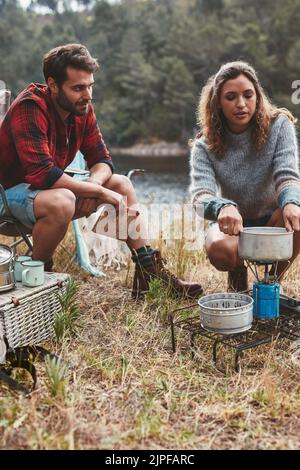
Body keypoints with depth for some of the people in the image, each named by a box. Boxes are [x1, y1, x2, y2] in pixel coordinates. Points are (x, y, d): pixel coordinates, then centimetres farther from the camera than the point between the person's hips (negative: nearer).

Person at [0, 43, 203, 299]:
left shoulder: (82, 108, -1)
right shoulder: (30, 108, -25)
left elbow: (102, 161, 1)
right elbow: (42, 174, -35)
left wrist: (91, 186, -23)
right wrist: (102, 192, -29)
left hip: (51, 188, 8)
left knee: (122, 184, 0)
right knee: (62, 201, -39)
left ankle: (149, 274, -1)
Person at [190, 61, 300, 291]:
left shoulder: (279, 125, -11)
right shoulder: (205, 146, -11)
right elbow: (201, 194, -25)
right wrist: (222, 208, -50)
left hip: (272, 220, 1)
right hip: (233, 223, -1)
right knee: (220, 249, -36)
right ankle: (237, 274, 4)